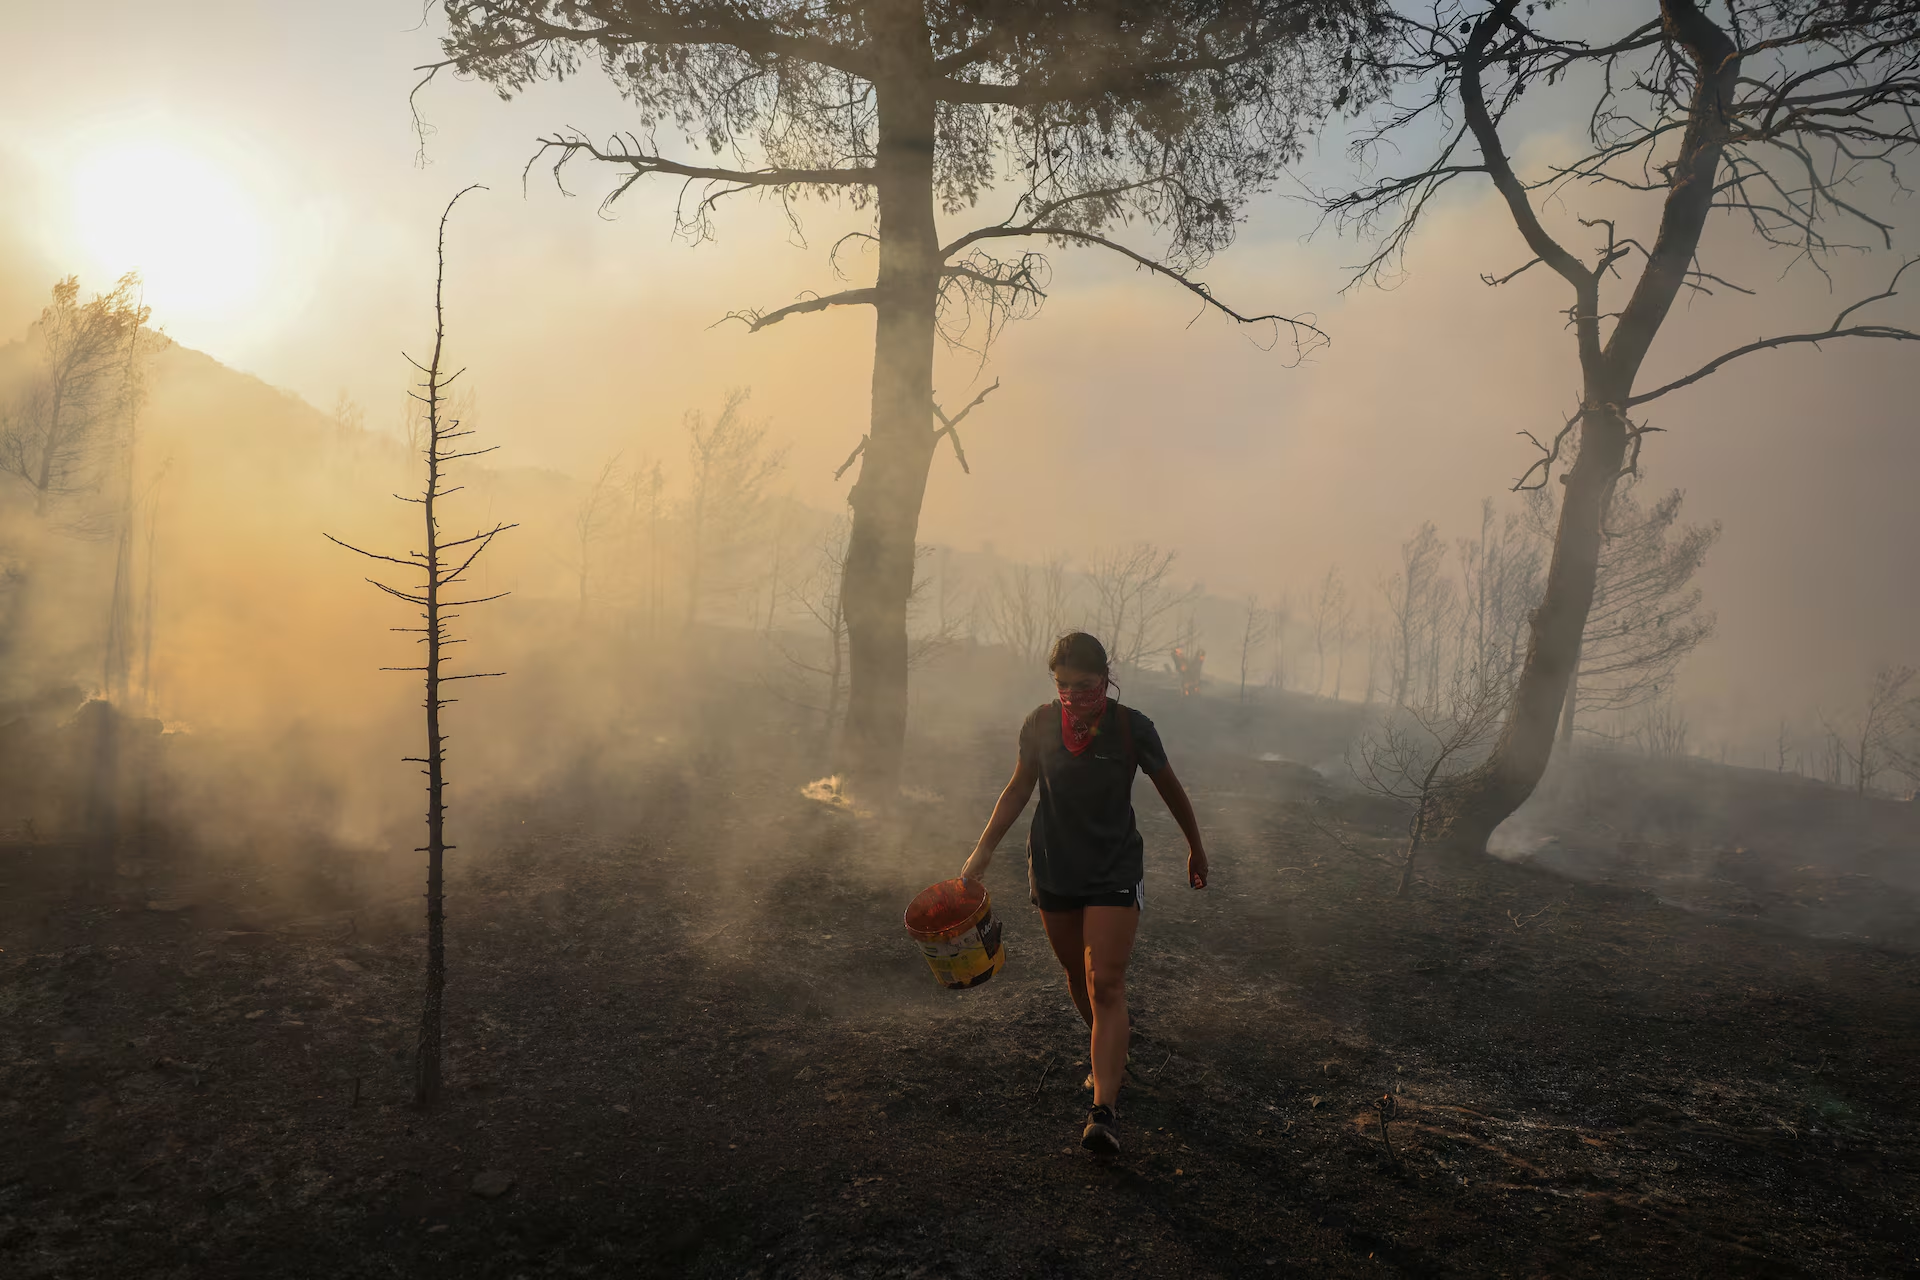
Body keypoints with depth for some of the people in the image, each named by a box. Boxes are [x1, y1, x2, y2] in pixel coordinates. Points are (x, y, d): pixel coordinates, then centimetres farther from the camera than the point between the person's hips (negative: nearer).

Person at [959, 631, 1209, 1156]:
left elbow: (1171, 790, 3)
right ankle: (1113, 1047, 44)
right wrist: (985, 846, 3)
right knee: (1077, 976, 16)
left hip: (1113, 871, -4)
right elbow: (1019, 788, 10)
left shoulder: (1131, 728, -12)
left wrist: (1196, 848, 14)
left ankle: (1103, 1112, -16)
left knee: (1106, 984, -12)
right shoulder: (1040, 724, -5)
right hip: (1054, 869, 4)